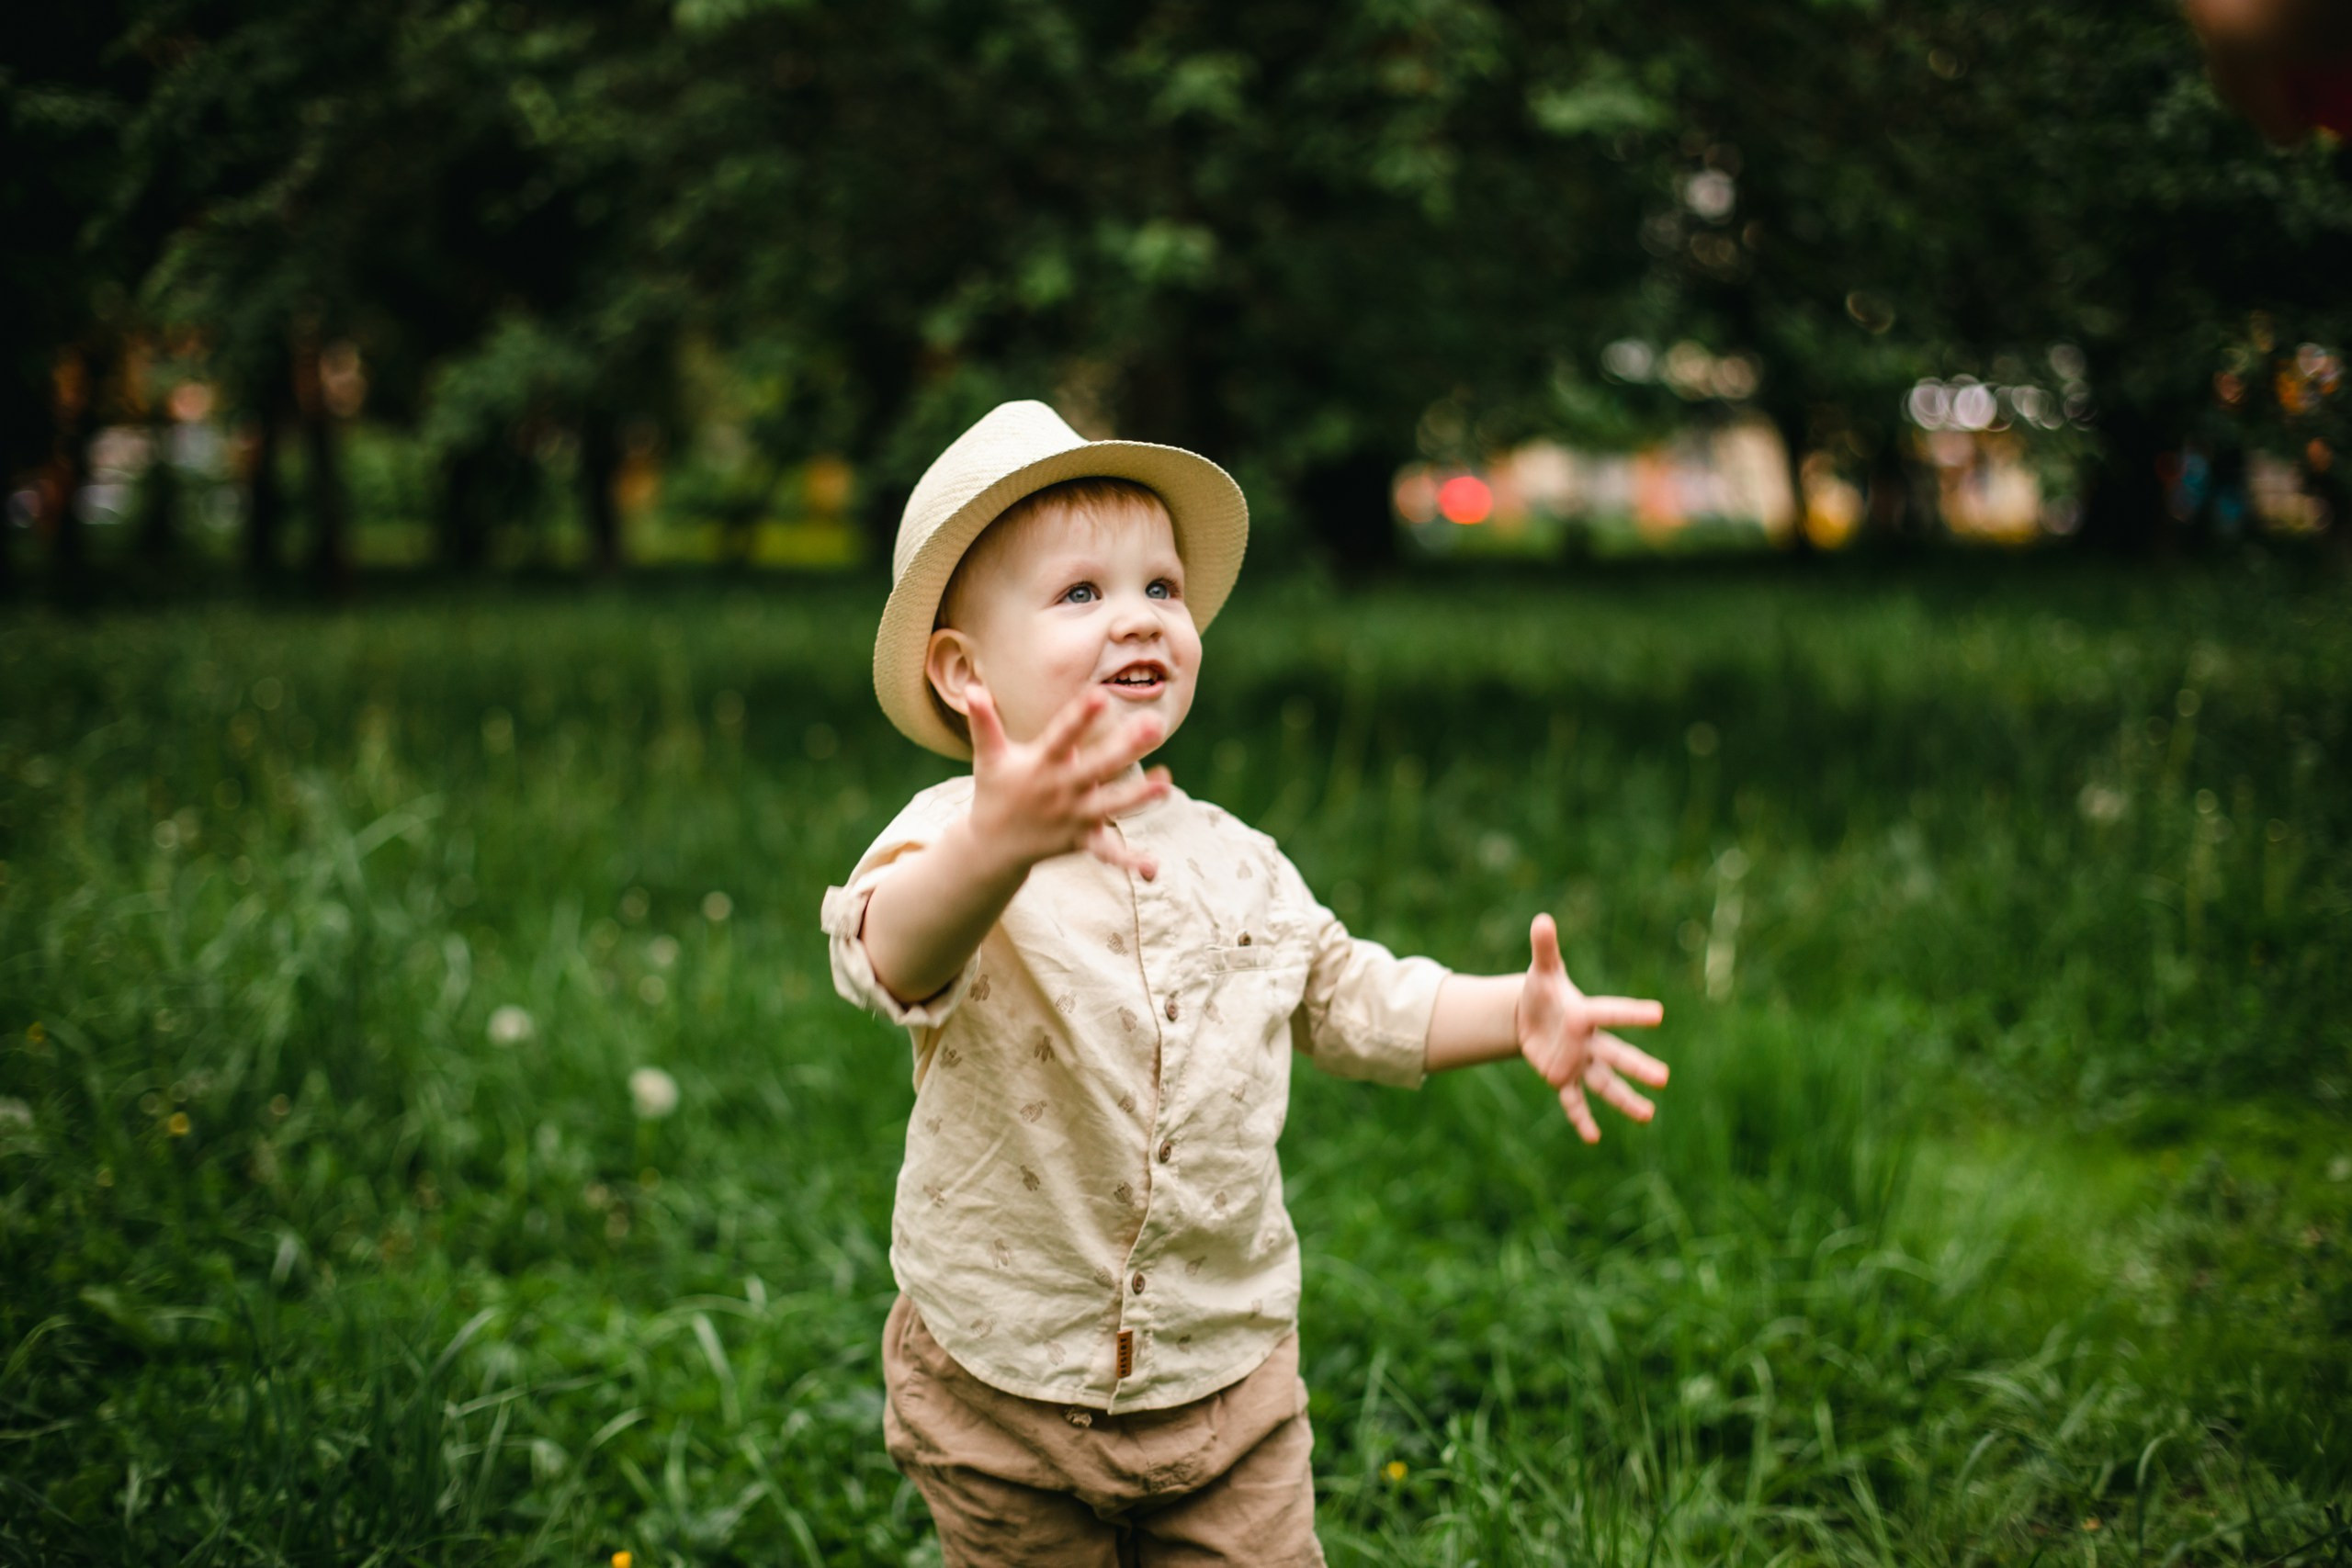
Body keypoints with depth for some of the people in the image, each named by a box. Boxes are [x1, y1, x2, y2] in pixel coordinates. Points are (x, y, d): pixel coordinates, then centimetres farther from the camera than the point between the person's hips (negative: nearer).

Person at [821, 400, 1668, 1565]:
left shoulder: (1233, 860, 3)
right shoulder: (947, 840, -18)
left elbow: (1346, 997, 16)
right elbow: (893, 957, -40)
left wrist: (1514, 1014, -1)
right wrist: (995, 844, -62)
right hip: (1006, 1395, -4)